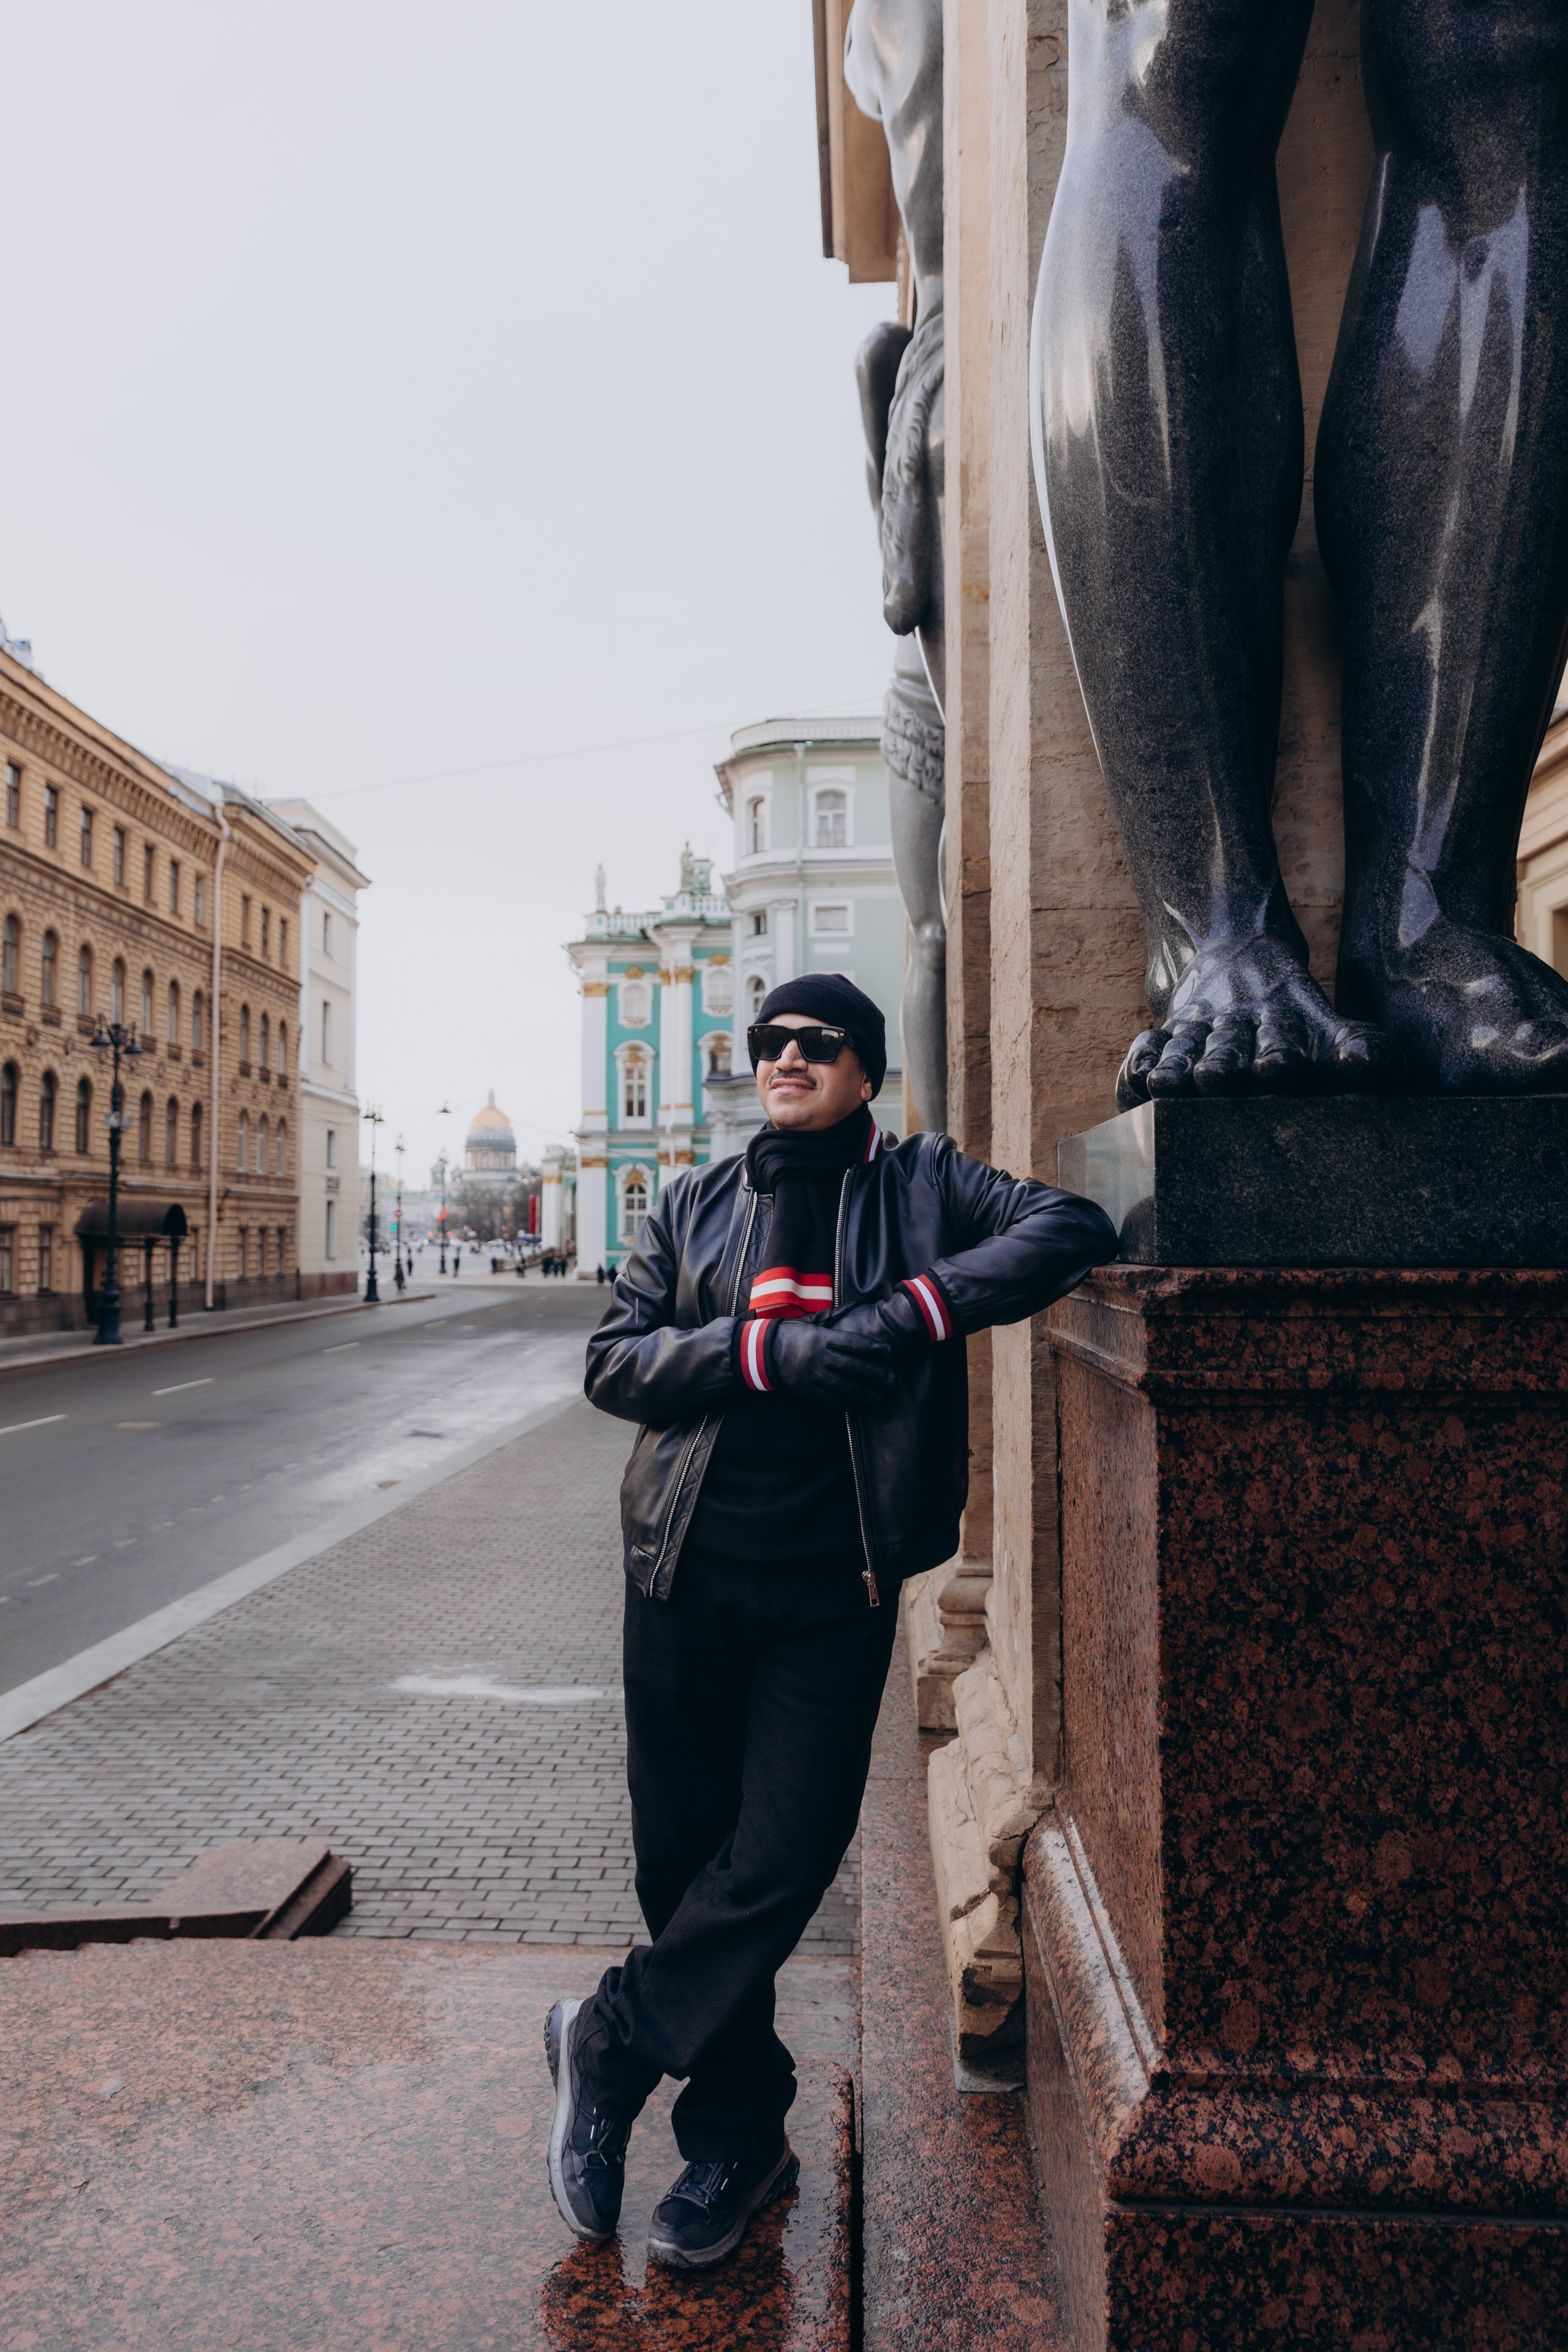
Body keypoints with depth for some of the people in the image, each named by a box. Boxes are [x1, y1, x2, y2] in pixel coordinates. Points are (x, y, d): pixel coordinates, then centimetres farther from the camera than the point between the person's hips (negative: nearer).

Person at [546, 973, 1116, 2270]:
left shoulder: (921, 1181, 4)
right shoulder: (694, 1202, 10)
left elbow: (1071, 1227, -9)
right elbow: (614, 1362, 2)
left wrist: (922, 1305, -20)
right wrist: (769, 1348, -14)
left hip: (838, 1582, -2)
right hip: (688, 1571, 2)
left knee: (783, 1856, -2)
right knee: (684, 1852, 9)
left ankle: (611, 2041, 25)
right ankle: (740, 2134, 30)